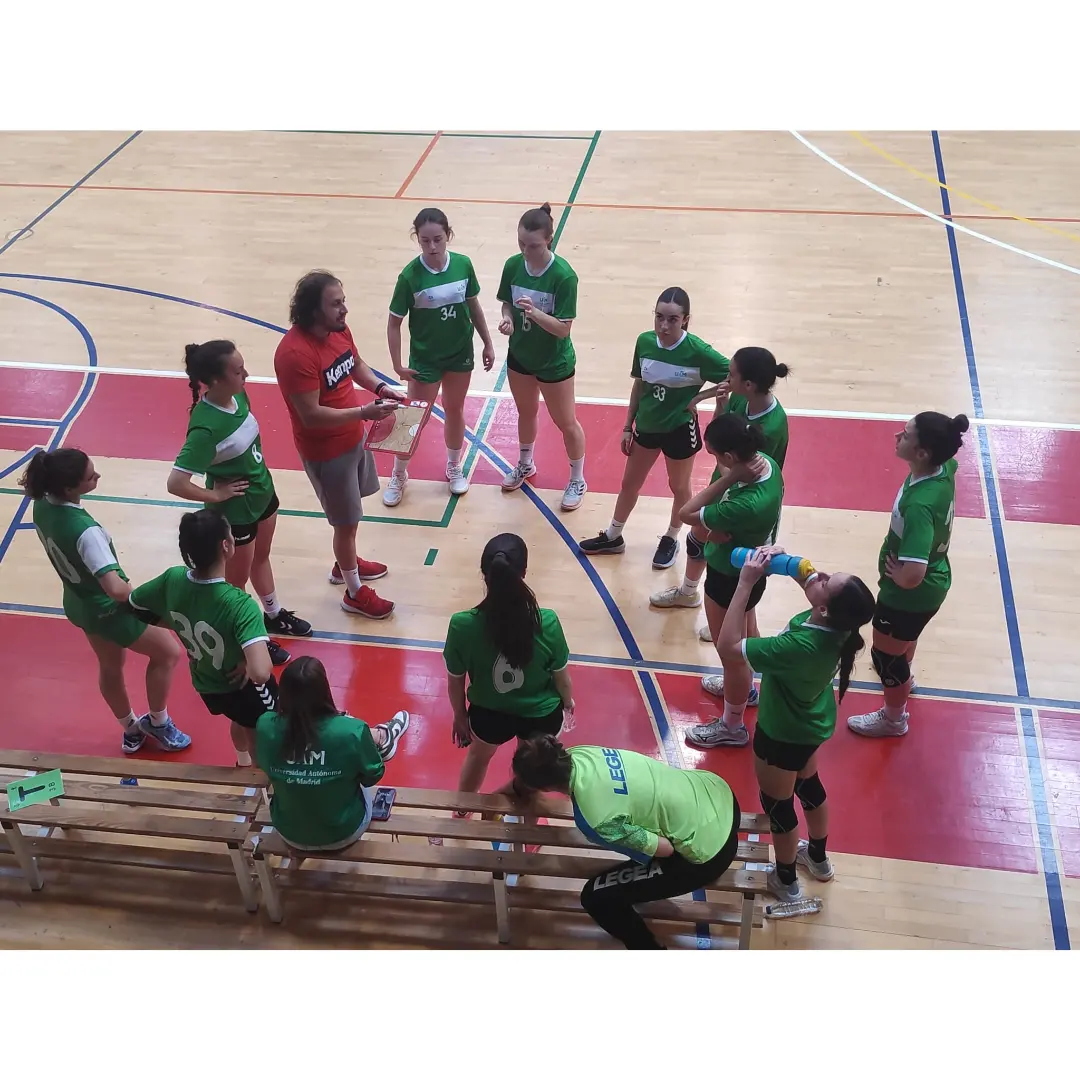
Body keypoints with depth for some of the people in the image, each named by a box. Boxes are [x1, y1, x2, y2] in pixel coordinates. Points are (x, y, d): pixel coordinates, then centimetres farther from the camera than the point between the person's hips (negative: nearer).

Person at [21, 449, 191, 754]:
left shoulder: (43, 503, -15)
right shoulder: (85, 531, -40)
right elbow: (116, 588, -44)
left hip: (79, 603, 8)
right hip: (108, 609, -8)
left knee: (111, 666, 28)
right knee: (167, 652, 16)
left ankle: (131, 730, 49)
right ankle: (158, 723, 33)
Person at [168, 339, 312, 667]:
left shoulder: (238, 396, -12)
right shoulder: (206, 427, -35)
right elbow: (176, 483, -36)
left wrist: (259, 472, 7)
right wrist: (216, 496, -22)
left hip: (263, 493, 7)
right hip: (236, 510, -7)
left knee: (261, 558, 31)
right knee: (238, 579, 17)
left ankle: (273, 615, 55)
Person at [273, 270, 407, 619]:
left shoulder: (338, 330, -5)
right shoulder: (295, 354, -32)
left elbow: (356, 364, 15)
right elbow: (311, 416, -31)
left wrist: (380, 387, -3)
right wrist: (364, 412, -34)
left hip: (353, 436, 8)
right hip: (326, 450, -8)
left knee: (352, 512, 26)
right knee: (346, 521, 8)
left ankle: (346, 564, 50)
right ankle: (354, 592, 28)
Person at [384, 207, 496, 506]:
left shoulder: (463, 265, -12)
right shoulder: (410, 276, -21)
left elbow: (474, 306, 3)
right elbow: (394, 323, -13)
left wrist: (488, 343, 8)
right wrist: (397, 365, -11)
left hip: (460, 354, 3)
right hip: (425, 358, -3)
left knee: (454, 411, 20)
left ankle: (454, 467, 42)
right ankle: (398, 475, 29)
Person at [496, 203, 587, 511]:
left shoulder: (563, 275, -27)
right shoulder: (513, 266, -13)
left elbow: (563, 328, -26)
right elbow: (507, 303, 2)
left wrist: (534, 312, -41)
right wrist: (508, 319, -20)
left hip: (554, 362, -5)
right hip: (520, 355, 5)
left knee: (566, 423, 12)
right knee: (526, 413, 26)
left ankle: (578, 480, 34)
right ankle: (525, 464, 51)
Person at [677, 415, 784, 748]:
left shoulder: (749, 505, -42)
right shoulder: (764, 461, -16)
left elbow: (687, 514, -30)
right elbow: (727, 513, -2)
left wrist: (729, 479, -33)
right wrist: (717, 525, -19)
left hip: (730, 580, -8)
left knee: (732, 653, 15)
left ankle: (732, 727, 38)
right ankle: (743, 687, 60)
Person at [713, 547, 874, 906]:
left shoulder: (800, 646, -45)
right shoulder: (836, 624, -23)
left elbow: (727, 646, -39)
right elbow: (808, 579, 1)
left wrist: (746, 583, -39)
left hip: (782, 735, -7)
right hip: (810, 724, 7)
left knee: (778, 805, 19)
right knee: (808, 784, 31)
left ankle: (786, 883, 43)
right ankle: (818, 858, 56)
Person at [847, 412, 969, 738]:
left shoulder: (919, 504, -42)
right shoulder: (944, 468, -17)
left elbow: (912, 575, -47)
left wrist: (896, 574, -22)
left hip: (911, 593, -8)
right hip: (933, 581, 8)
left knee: (885, 653, 19)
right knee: (903, 639, 37)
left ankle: (893, 719, 45)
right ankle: (903, 676, 68)